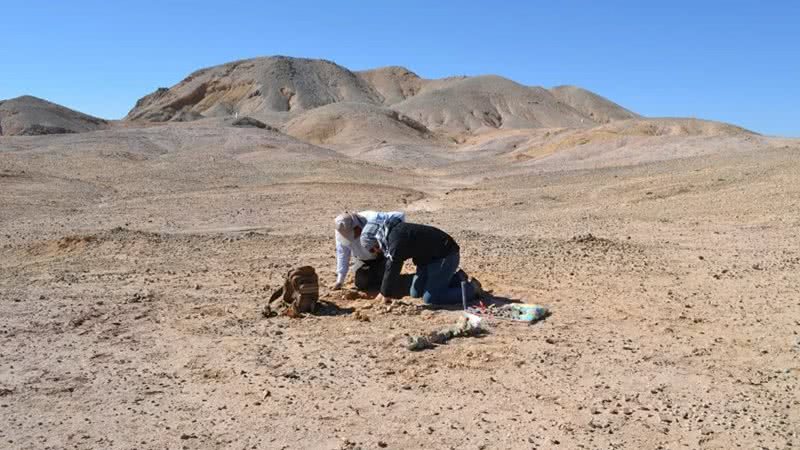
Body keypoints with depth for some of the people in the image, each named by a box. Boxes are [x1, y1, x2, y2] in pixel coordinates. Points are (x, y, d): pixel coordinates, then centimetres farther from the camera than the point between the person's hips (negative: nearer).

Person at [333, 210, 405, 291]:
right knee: (361, 284, -5)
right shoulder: (340, 232, -23)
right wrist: (339, 281, -10)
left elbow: (400, 216, -31)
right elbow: (342, 254, -10)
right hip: (363, 260, 4)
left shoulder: (373, 219, -37)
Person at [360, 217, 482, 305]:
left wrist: (386, 294, -11)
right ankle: (457, 278, 18)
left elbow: (392, 270, -23)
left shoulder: (397, 240, -27)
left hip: (446, 256, -10)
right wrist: (384, 292, 12)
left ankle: (471, 289, -4)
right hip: (430, 257, 10)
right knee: (415, 293, 10)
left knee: (430, 299, -15)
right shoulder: (392, 233, 4)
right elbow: (390, 266, 12)